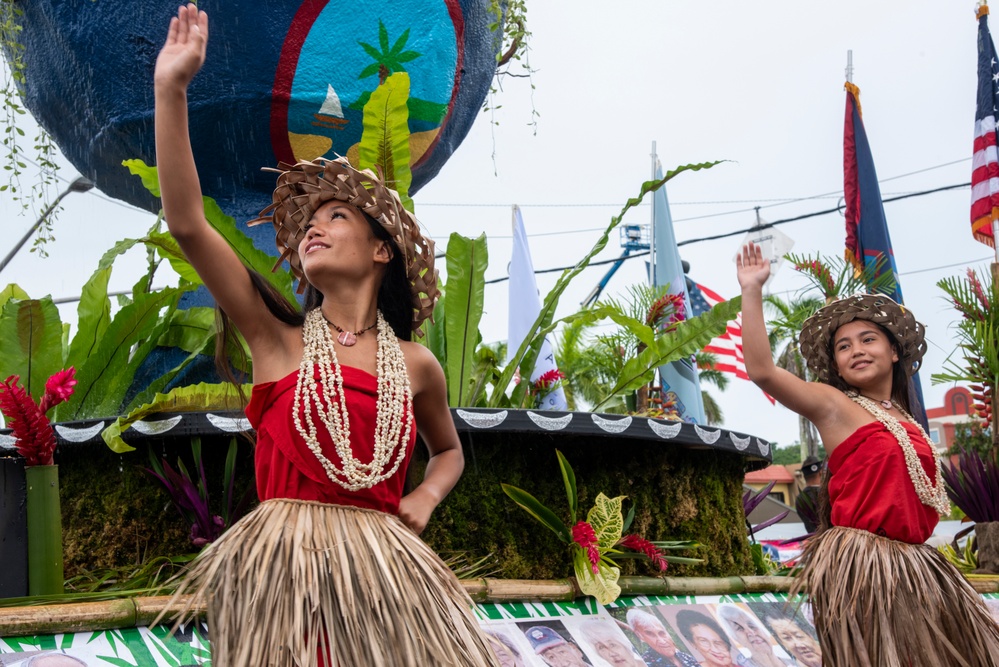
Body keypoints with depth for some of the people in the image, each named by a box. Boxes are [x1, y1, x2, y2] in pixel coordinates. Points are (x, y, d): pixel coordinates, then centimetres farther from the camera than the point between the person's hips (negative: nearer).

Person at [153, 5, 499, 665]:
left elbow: (449, 450, 27)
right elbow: (187, 223, -8)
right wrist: (171, 89, -12)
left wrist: (426, 498, 4)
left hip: (383, 567, 2)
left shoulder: (416, 364, 8)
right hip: (285, 562, -2)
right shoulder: (281, 338, 2)